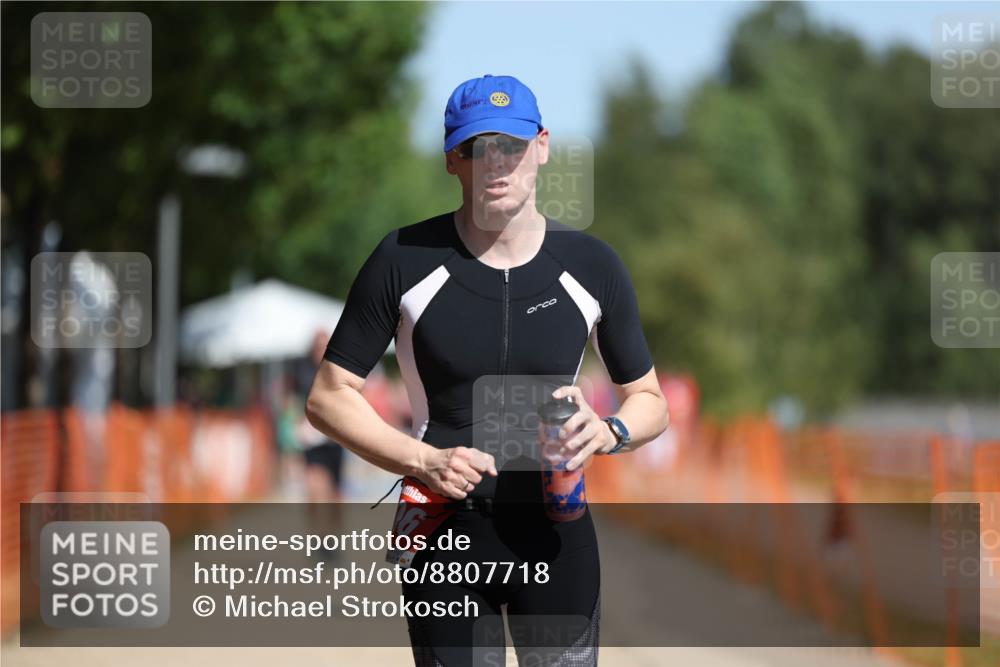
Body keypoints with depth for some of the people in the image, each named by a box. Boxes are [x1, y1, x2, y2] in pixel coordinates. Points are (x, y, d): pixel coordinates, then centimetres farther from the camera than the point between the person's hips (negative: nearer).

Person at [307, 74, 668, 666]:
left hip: (554, 534, 1)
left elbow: (649, 400, 9)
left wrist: (608, 433, -14)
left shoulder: (592, 266, 0)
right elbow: (329, 397, -2)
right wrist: (423, 461, -17)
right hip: (445, 534, -1)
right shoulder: (404, 261, -6)